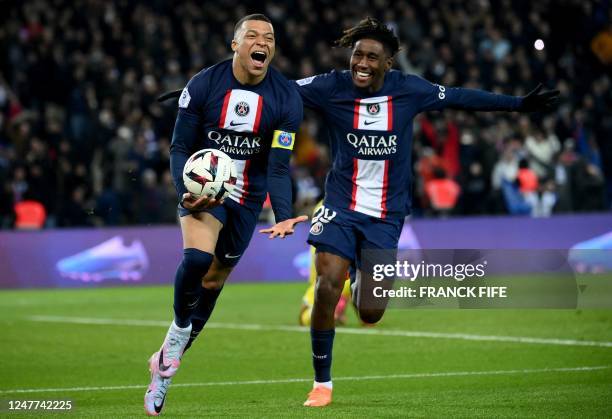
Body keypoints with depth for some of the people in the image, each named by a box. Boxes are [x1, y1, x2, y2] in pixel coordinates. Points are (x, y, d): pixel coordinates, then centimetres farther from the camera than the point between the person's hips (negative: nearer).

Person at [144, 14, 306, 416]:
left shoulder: (287, 98, -11)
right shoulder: (202, 86, -13)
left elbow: (278, 167, -10)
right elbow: (180, 147, -6)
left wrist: (284, 216, -26)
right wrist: (186, 191, -24)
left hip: (247, 198, 2)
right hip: (204, 186, -2)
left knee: (213, 282, 8)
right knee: (196, 258, -30)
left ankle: (166, 363, 25)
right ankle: (178, 334, -7)